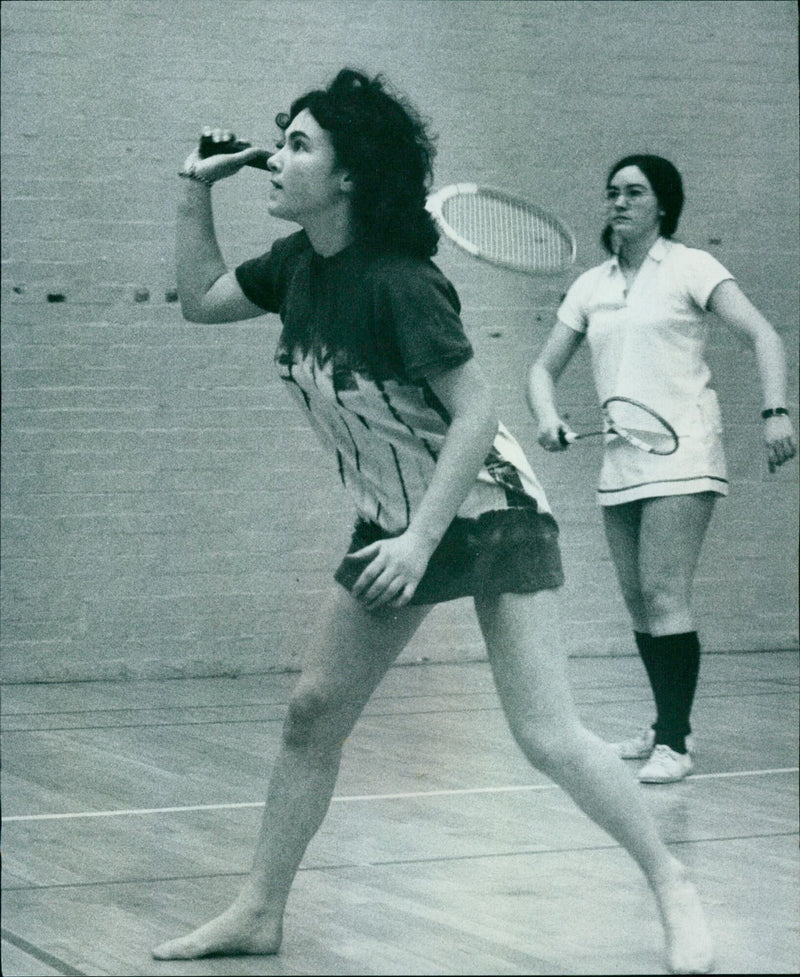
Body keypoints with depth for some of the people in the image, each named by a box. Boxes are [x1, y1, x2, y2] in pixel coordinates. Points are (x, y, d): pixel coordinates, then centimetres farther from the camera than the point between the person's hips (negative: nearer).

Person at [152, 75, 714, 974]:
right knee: (312, 713, 7)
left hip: (488, 514, -8)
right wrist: (196, 192, 4)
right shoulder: (298, 266, -1)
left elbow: (475, 414, -24)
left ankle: (673, 890, 4)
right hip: (393, 525, 8)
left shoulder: (397, 282, -24)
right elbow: (200, 300, 16)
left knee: (547, 738, -12)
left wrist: (421, 540, -28)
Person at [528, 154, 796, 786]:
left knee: (666, 598, -13)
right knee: (638, 603, 9)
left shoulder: (691, 267, -2)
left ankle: (675, 742, -8)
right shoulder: (591, 287, 13)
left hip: (682, 456, -6)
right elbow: (545, 367, 16)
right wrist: (548, 418, -5)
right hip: (619, 464, 6)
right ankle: (668, 727, 22)